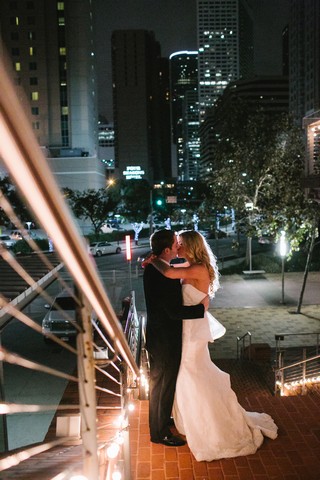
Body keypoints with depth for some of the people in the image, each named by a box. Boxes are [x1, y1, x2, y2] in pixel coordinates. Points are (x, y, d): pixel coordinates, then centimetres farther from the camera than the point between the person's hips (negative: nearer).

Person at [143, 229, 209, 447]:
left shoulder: (151, 268, 0)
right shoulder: (164, 276, -30)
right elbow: (175, 311, -29)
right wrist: (202, 307, -17)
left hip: (155, 335, 9)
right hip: (166, 340, -9)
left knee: (158, 380, 25)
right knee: (165, 385, 8)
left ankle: (159, 418, 46)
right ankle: (160, 432, 25)